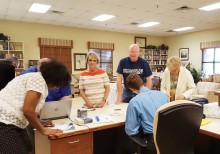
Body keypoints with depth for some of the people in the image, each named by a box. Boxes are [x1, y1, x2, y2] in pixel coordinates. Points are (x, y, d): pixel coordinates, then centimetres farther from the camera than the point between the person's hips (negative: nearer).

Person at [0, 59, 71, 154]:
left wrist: (40, 123, 12)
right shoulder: (39, 80, -16)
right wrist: (43, 130, -9)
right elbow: (28, 110, -21)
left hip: (8, 121, 10)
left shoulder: (35, 77, 14)